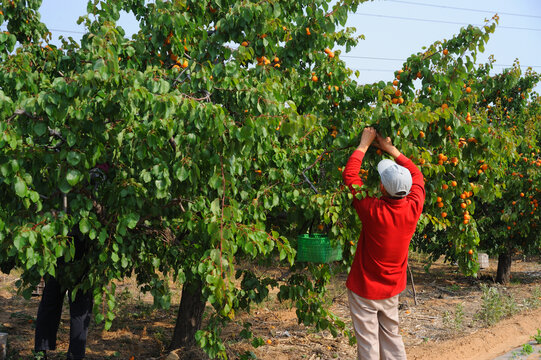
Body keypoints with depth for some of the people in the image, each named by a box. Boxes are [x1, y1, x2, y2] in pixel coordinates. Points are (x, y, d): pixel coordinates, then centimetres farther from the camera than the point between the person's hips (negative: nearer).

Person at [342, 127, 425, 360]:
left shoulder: (374, 211, -25)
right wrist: (390, 148, 8)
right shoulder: (413, 208, -13)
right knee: (391, 337, 17)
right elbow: (416, 174, 6)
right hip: (392, 290, 5)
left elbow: (349, 174, -14)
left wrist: (364, 144, -4)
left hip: (364, 290, -5)